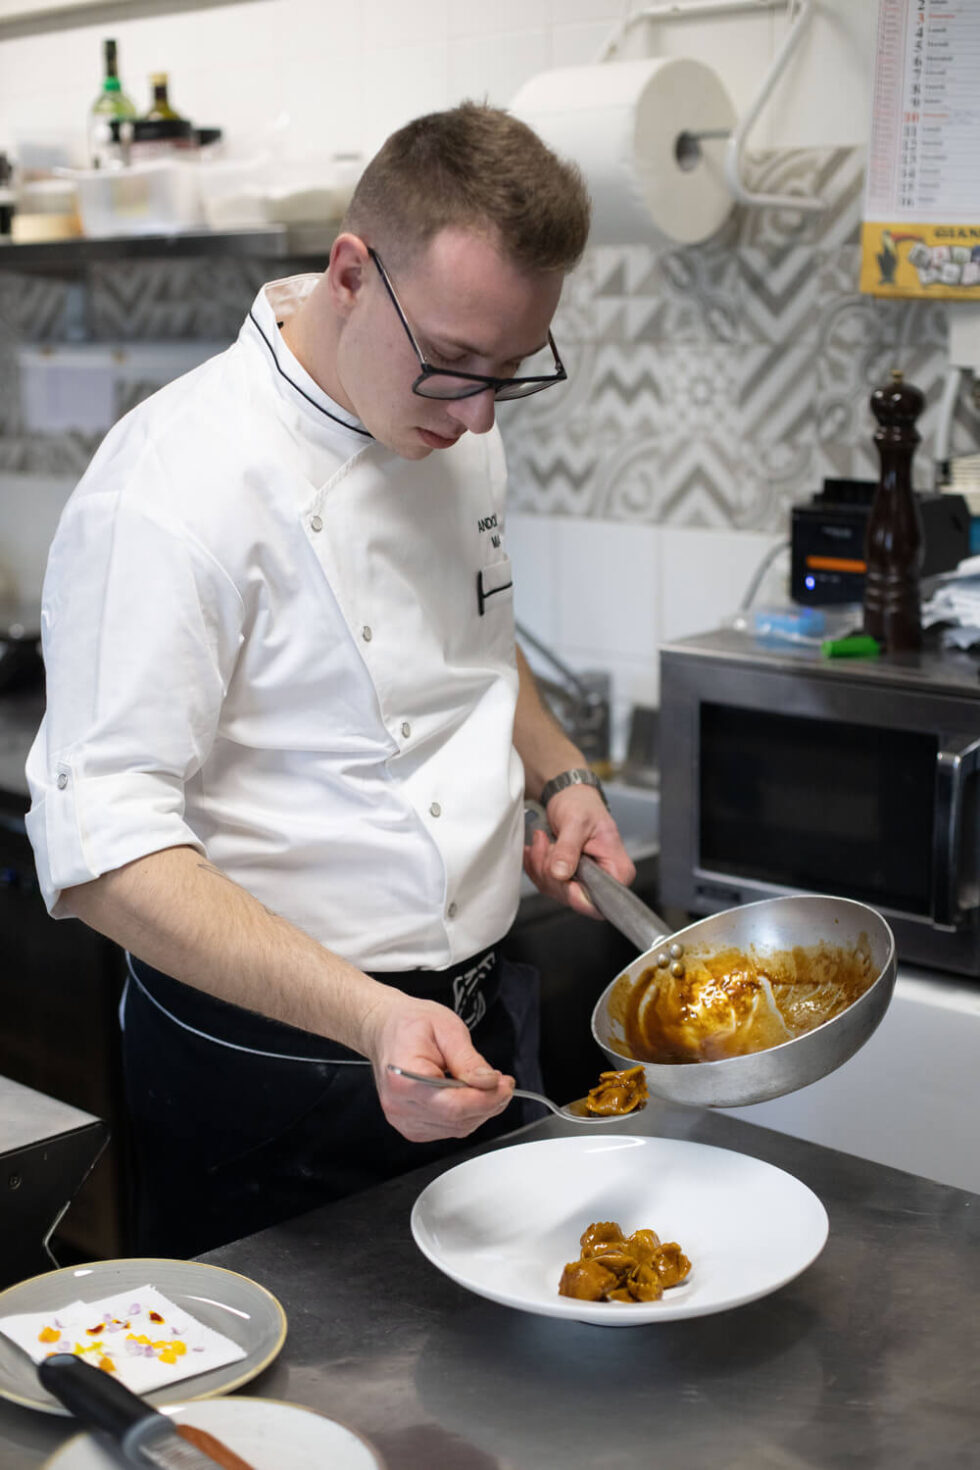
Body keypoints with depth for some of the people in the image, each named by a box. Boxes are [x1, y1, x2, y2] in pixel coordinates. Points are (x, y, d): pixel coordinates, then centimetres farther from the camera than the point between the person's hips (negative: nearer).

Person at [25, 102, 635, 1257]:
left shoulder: (449, 424, 2)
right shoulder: (176, 486, -24)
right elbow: (103, 850, -27)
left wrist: (557, 775, 3)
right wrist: (368, 1018, -35)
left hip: (477, 1029, 8)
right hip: (270, 1065, -7)